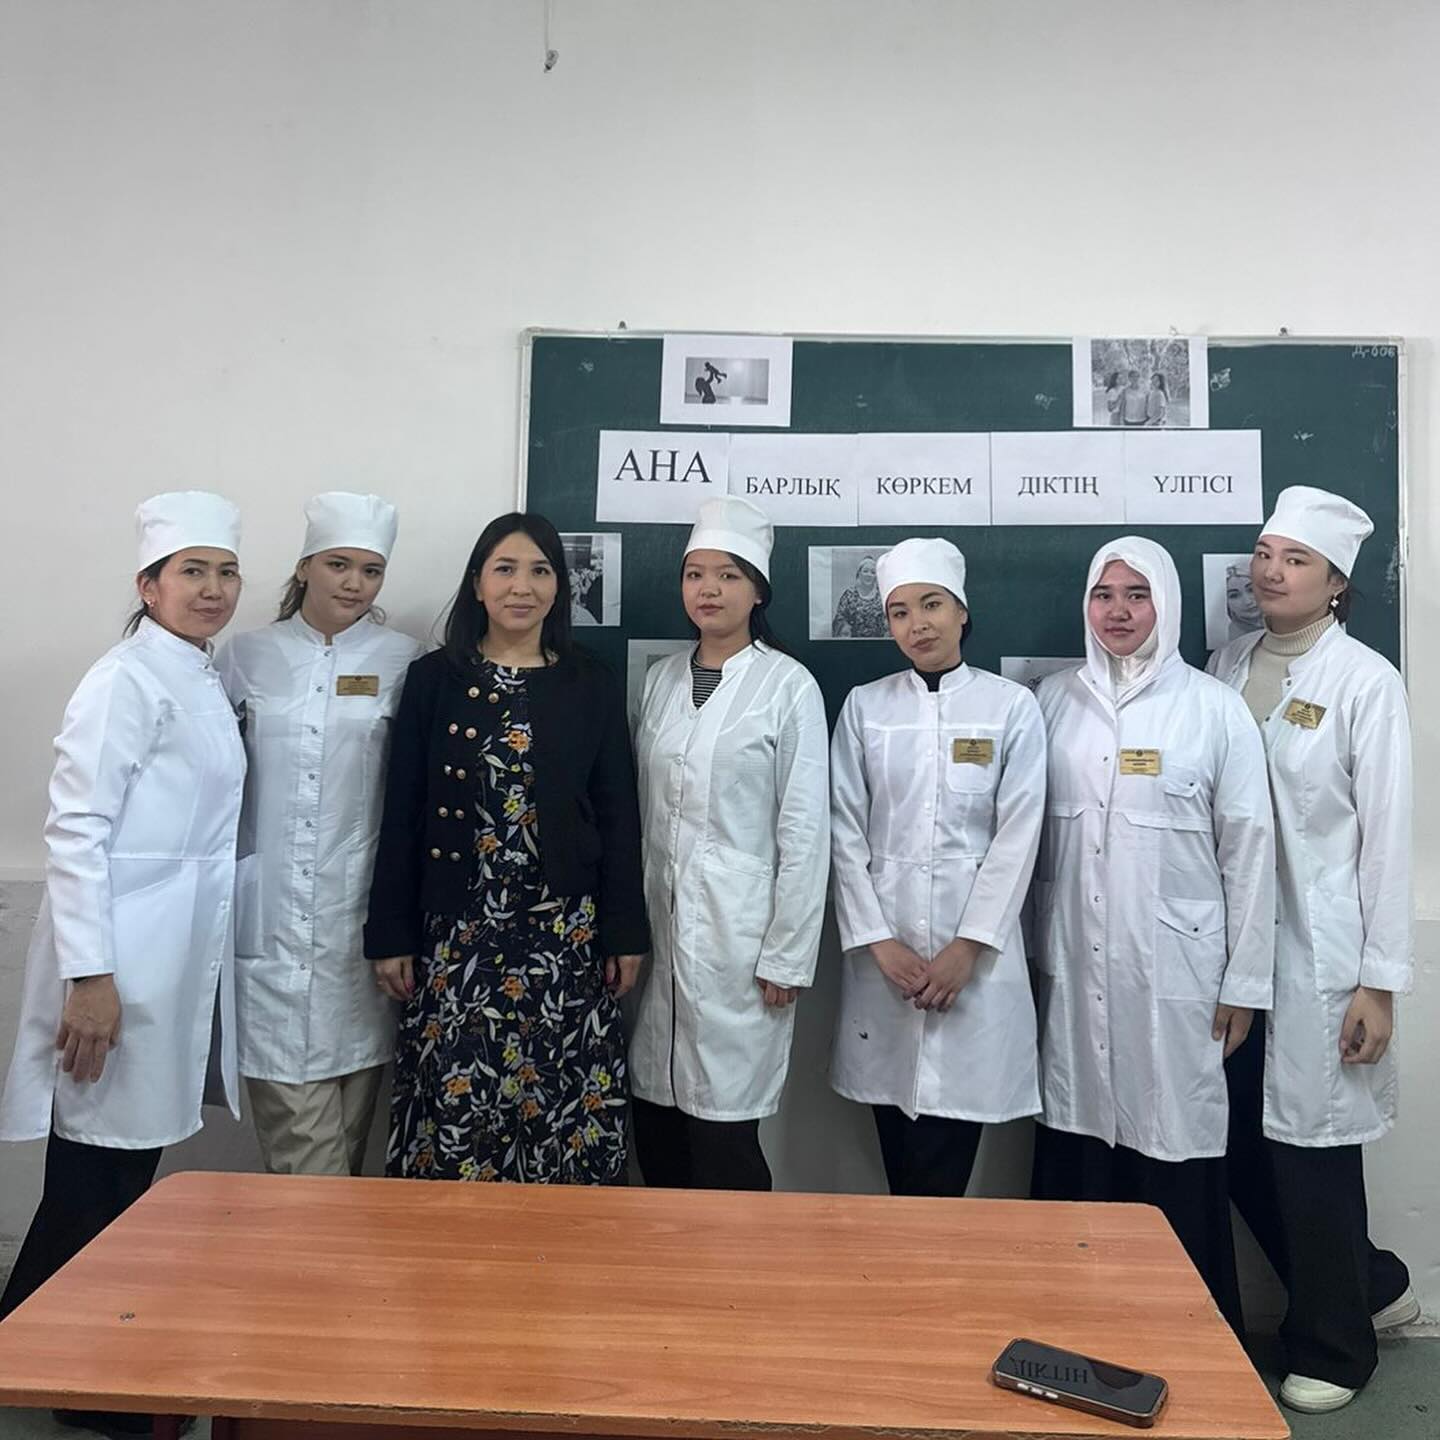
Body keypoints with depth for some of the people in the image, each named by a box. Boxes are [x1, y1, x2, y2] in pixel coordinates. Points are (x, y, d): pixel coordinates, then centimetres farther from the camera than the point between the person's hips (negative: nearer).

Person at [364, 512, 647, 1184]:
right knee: (455, 1104, 3)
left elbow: (618, 815, 4)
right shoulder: (432, 679, 4)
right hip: (456, 930, 0)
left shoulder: (592, 686, 5)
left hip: (565, 933, 0)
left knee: (563, 1106, 4)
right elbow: (401, 816, 4)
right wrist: (390, 935, 0)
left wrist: (625, 932, 1)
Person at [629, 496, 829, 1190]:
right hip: (660, 925, 5)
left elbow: (804, 830, -6)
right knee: (655, 1126, 10)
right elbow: (642, 809, 13)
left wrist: (787, 957, -8)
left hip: (738, 932, -5)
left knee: (723, 1127, -2)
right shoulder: (661, 678, 10)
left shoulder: (789, 685, -5)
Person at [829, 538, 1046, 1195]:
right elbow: (845, 830, 2)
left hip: (977, 942, -1)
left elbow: (1018, 835, -4)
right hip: (884, 944, 2)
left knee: (956, 1102, -2)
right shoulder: (864, 706, 5)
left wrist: (967, 947, -10)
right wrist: (878, 940, -6)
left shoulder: (1012, 706, 1)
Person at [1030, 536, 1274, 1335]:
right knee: (1075, 1148, 9)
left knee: (1175, 1151, 2)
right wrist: (1028, 948, 8)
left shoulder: (1214, 707, -1)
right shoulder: (1054, 699, 5)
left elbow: (1248, 849, -1)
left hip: (1175, 969, -2)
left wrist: (1245, 980, -2)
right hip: (1073, 966, 3)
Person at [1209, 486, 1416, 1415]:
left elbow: (1388, 833, -9)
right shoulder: (1226, 665, 7)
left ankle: (1334, 1347, 30)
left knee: (1311, 1146, 6)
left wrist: (1381, 981, -11)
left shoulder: (1365, 682, -7)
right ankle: (1371, 1285, 38)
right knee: (1243, 1146, 13)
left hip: (1316, 947, -5)